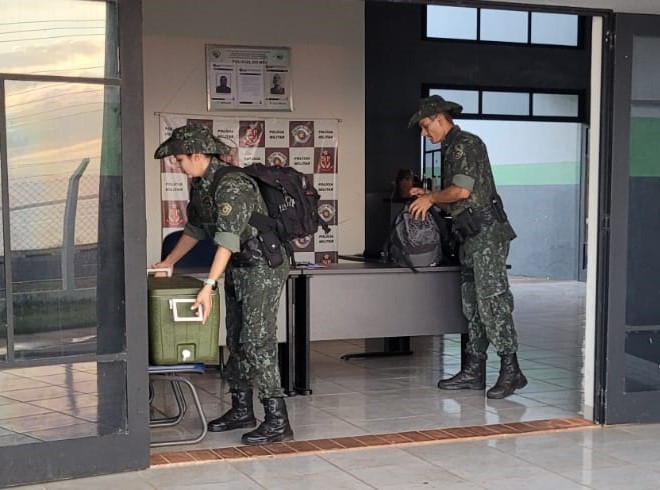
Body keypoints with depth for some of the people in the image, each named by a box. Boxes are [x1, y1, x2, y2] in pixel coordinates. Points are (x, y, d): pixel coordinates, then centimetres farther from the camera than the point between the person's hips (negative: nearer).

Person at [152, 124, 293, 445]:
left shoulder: (232, 185, -24)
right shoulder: (199, 185, 7)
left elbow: (227, 239, -32)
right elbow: (194, 229, 20)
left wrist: (209, 286, -38)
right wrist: (167, 263, 21)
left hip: (263, 265, -10)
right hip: (238, 268, 10)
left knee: (257, 340, -13)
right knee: (236, 340, 13)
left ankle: (277, 421, -9)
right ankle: (241, 411, 24)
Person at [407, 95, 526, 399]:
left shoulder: (465, 144, -8)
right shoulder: (450, 149, 22)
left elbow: (462, 191, -19)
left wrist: (431, 198, -4)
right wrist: (428, 196, 15)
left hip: (486, 231, -10)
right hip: (471, 236, 10)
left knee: (492, 301, -12)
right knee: (472, 305, 10)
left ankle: (510, 370, -11)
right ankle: (473, 371, 14)